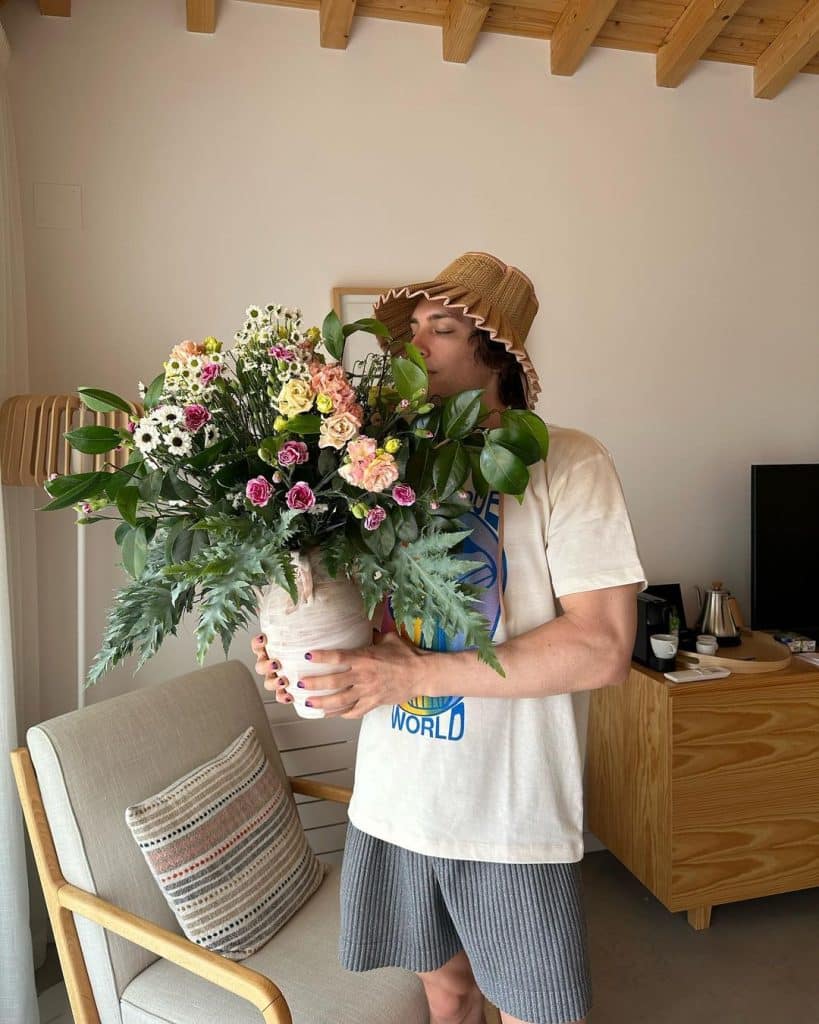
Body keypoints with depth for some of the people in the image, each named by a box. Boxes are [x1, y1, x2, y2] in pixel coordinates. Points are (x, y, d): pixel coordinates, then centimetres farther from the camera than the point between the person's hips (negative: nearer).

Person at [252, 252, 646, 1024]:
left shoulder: (566, 463, -13)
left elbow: (602, 649, -19)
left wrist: (416, 674, -22)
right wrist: (299, 653, -9)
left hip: (512, 811, -4)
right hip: (393, 795, 4)